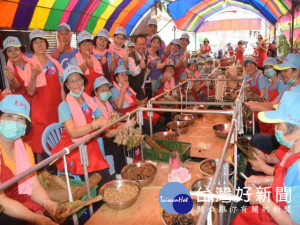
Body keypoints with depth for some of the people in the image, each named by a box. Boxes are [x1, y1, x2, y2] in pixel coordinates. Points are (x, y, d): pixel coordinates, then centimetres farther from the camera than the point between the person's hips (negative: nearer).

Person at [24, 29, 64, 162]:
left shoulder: (54, 63, 6)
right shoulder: (30, 66, -4)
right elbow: (30, 92, -12)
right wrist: (33, 75, -27)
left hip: (57, 109, 4)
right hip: (41, 110, -3)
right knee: (42, 146, 1)